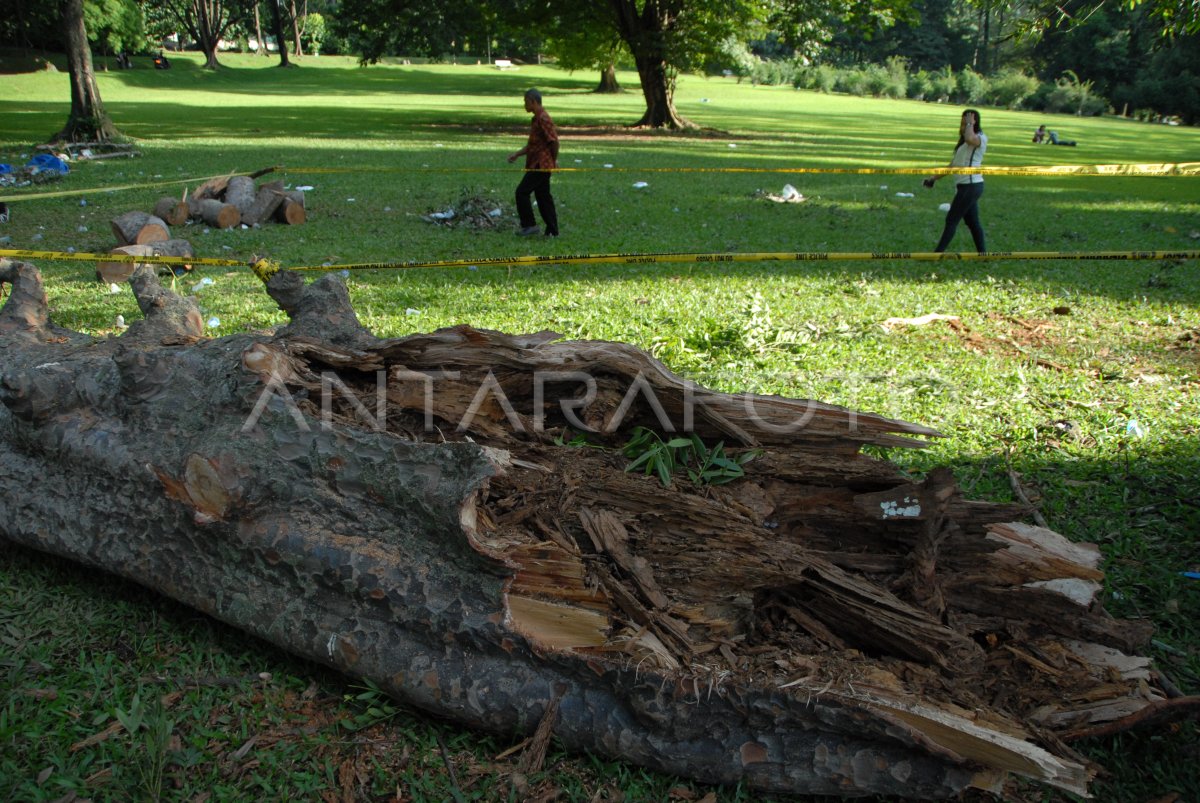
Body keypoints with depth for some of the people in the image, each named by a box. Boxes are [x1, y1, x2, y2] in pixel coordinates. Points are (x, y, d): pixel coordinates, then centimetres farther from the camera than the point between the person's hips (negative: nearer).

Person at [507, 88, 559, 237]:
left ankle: (529, 225, -3)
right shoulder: (537, 119, 17)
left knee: (522, 192, -8)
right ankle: (552, 231, 12)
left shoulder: (543, 119, -16)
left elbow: (554, 141, -20)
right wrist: (517, 154, 14)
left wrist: (554, 160, -9)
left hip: (541, 165, -10)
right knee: (543, 197, 10)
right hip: (537, 165, 10)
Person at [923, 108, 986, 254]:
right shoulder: (963, 142, 20)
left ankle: (937, 254, -6)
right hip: (965, 186, 9)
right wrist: (935, 178, 22)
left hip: (971, 185, -9)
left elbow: (970, 138, -36)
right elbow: (953, 165, 24)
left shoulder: (981, 138, -9)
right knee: (972, 222, 11)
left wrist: (970, 124, -18)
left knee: (951, 220, -8)